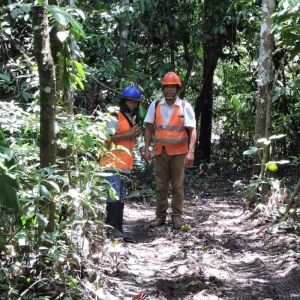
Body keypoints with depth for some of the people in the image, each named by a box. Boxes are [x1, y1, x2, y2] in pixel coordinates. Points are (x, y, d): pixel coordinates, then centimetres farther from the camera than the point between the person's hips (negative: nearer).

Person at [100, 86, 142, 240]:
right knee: (114, 196, -12)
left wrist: (135, 135, 9)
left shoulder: (131, 119, 19)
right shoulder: (115, 117, -9)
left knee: (120, 198, 10)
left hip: (125, 164, 9)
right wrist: (128, 134, -20)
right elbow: (107, 138, -20)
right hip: (113, 162, -9)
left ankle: (118, 228, 14)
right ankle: (113, 229, -14)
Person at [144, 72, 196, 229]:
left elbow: (192, 130, -7)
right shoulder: (155, 105, 4)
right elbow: (149, 128, 8)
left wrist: (191, 151, -17)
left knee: (177, 185, 3)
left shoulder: (185, 107, -4)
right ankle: (160, 215, 14)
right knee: (160, 185, 7)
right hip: (160, 151, 2)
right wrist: (147, 149, 0)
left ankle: (177, 216, 10)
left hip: (178, 152, -2)